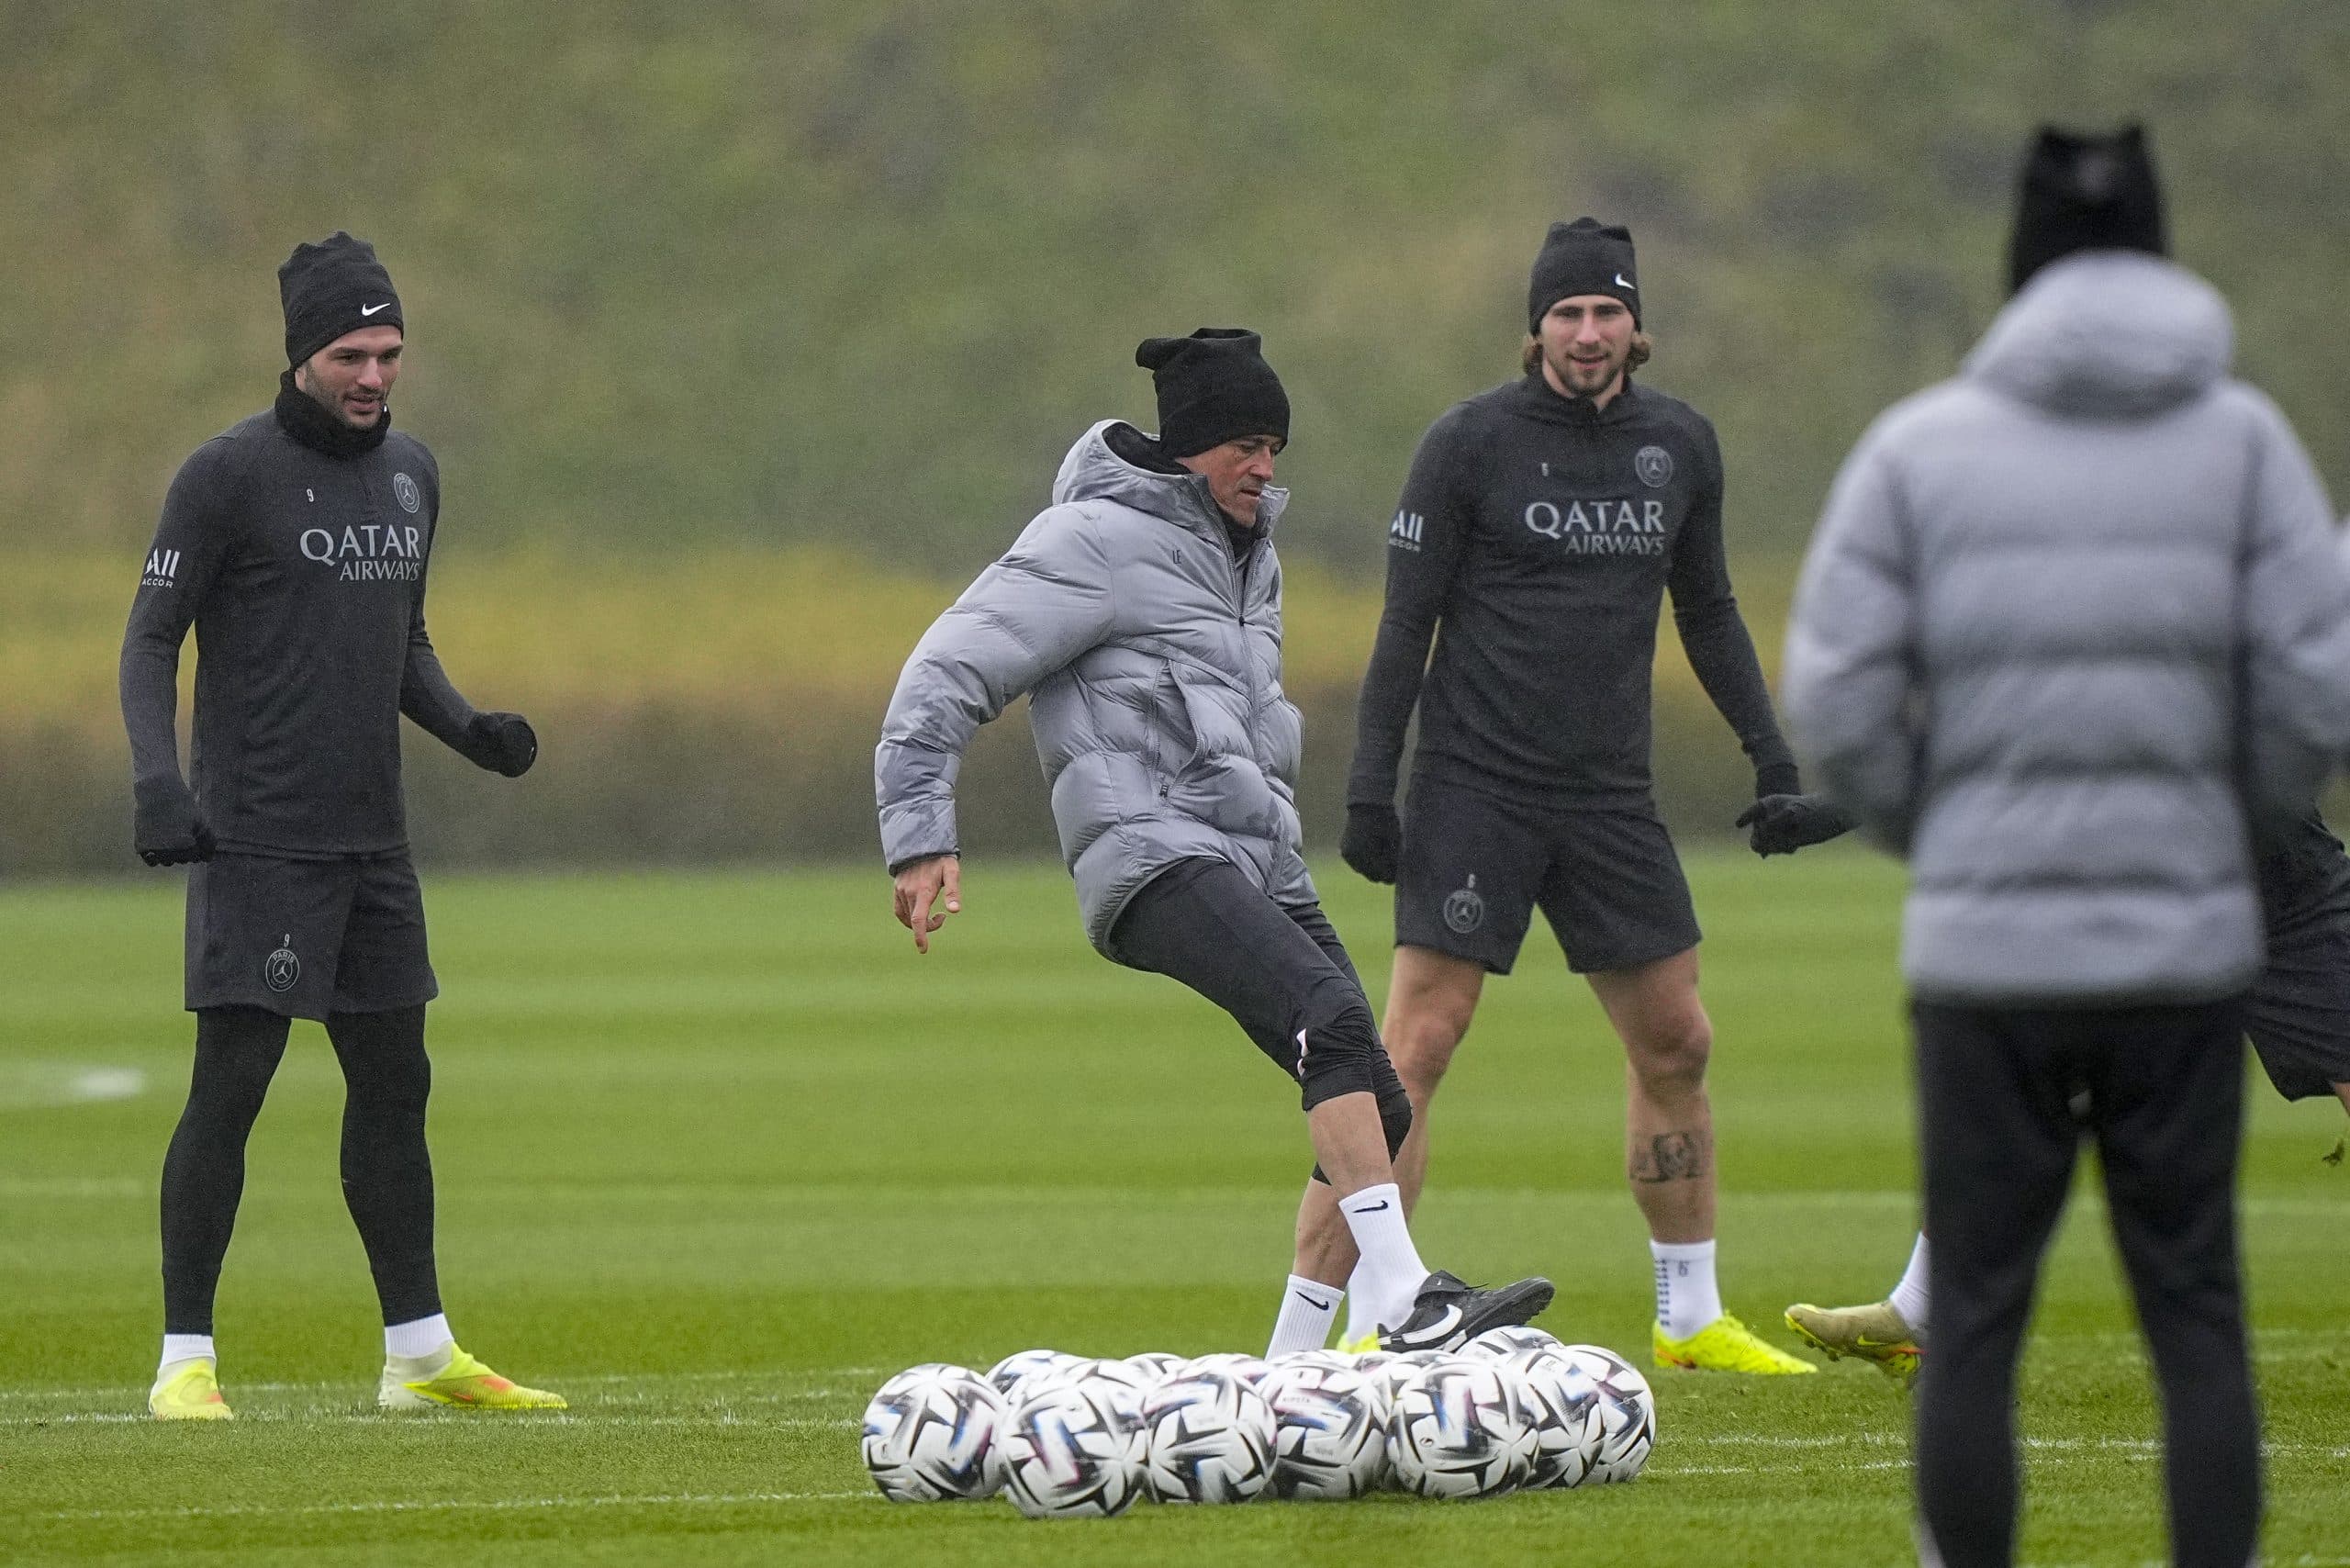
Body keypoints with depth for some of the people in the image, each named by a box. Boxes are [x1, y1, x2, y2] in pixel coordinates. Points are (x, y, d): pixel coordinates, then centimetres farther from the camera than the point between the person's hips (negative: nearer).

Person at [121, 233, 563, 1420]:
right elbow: (151, 639, -7)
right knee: (229, 1086, -9)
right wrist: (157, 779, -21)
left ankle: (422, 1353, 19)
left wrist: (468, 729, 4)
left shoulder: (410, 473, 12)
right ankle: (184, 1361, -4)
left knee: (393, 1083, 11)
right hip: (258, 841, -7)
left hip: (371, 837, 7)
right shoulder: (229, 473, -9)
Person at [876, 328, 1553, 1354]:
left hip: (1257, 862, 9)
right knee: (1336, 1020, -29)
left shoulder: (1245, 547, 21)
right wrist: (922, 837, -17)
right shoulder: (1097, 541, -5)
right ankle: (1407, 1307, -39)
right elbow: (949, 674, -9)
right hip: (1156, 858, -9)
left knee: (1375, 1110, -1)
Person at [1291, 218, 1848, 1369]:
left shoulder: (1679, 445, 8)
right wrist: (1370, 784, -11)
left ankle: (1691, 1318, 25)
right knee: (1416, 1049, -12)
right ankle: (1323, 1322, -12)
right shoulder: (1470, 443, -6)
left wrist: (1773, 763, 15)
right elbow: (1406, 620, -5)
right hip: (1476, 788, -5)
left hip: (1610, 795, 5)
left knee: (1674, 1046, 10)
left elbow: (1708, 614, 19)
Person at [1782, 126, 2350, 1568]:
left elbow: (1838, 703, -6)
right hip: (2186, 948, 1)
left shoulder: (1918, 448, -1)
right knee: (2196, 1312, 8)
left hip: (1987, 957, 0)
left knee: (1977, 1314, 7)